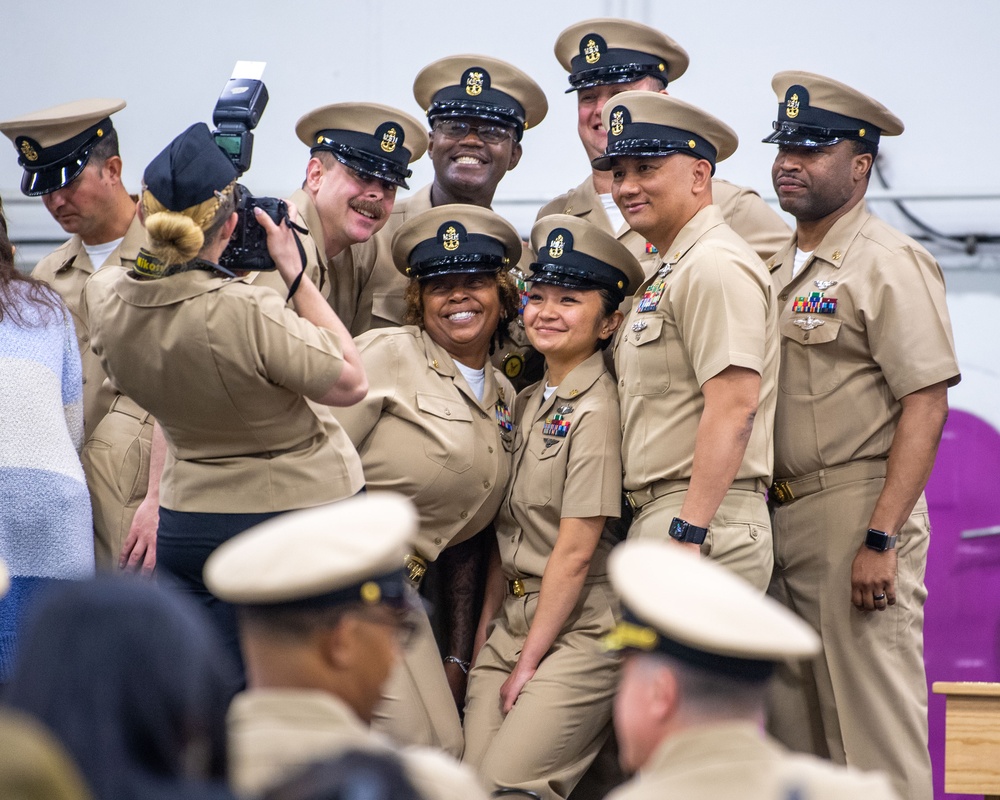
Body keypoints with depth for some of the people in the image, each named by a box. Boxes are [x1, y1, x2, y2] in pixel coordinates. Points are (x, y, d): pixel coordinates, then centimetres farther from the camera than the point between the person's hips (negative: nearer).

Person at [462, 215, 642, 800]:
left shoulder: (596, 410, -13)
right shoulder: (529, 403, 13)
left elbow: (577, 552, -15)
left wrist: (530, 661, -12)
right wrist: (487, 627, 8)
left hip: (577, 631, -8)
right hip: (512, 622, 8)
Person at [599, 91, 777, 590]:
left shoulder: (716, 267, -10)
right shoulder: (668, 274, 23)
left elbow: (734, 408, -20)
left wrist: (688, 532, -24)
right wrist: (657, 532, 16)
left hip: (704, 526, -10)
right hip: (656, 518, 10)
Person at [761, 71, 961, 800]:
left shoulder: (889, 261, -8)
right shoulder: (779, 268, 16)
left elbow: (926, 406, -14)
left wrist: (881, 539, -21)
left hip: (856, 513, -8)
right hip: (780, 516, 8)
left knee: (874, 728, -6)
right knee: (796, 727, 12)